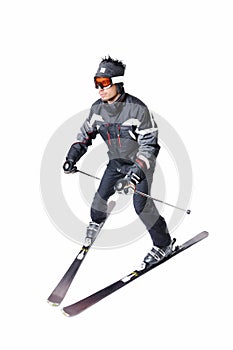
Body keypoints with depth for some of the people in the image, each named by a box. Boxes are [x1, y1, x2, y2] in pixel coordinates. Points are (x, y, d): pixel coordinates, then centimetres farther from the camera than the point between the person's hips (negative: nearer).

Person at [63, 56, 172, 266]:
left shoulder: (137, 109, -28)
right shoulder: (98, 108, -10)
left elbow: (149, 145, -26)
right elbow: (87, 132, 8)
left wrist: (135, 173, -35)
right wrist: (73, 155, -3)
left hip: (140, 163, -6)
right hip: (116, 162, 6)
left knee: (142, 204, -13)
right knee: (102, 194, 12)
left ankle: (164, 244, 6)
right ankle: (97, 221, 47)